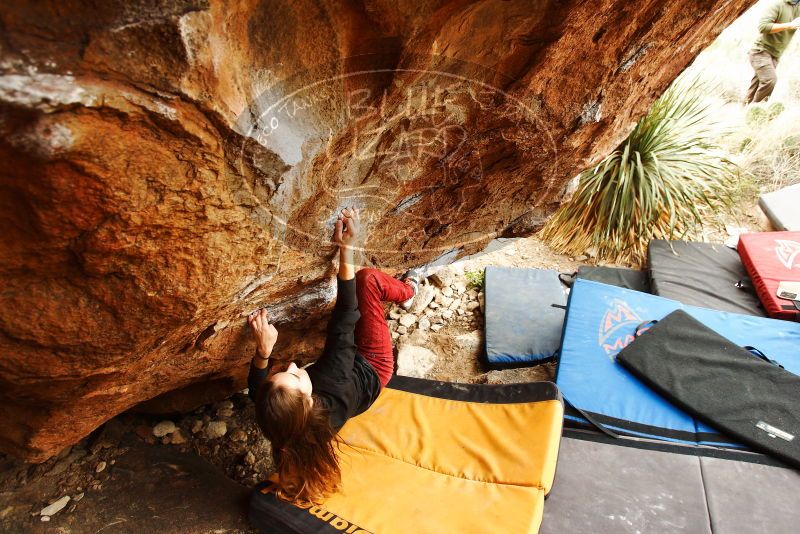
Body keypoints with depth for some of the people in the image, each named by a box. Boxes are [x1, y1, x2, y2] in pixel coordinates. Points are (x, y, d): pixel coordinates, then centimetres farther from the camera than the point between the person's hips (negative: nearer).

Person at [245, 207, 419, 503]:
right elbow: (343, 323, -43)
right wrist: (347, 249, -39)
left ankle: (404, 292, 46)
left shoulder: (275, 412, -38)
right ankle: (408, 290, 30)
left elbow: (256, 387, -14)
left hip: (352, 362, 5)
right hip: (371, 367, -4)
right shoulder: (335, 396, -47)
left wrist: (263, 350, -36)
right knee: (367, 279, -7)